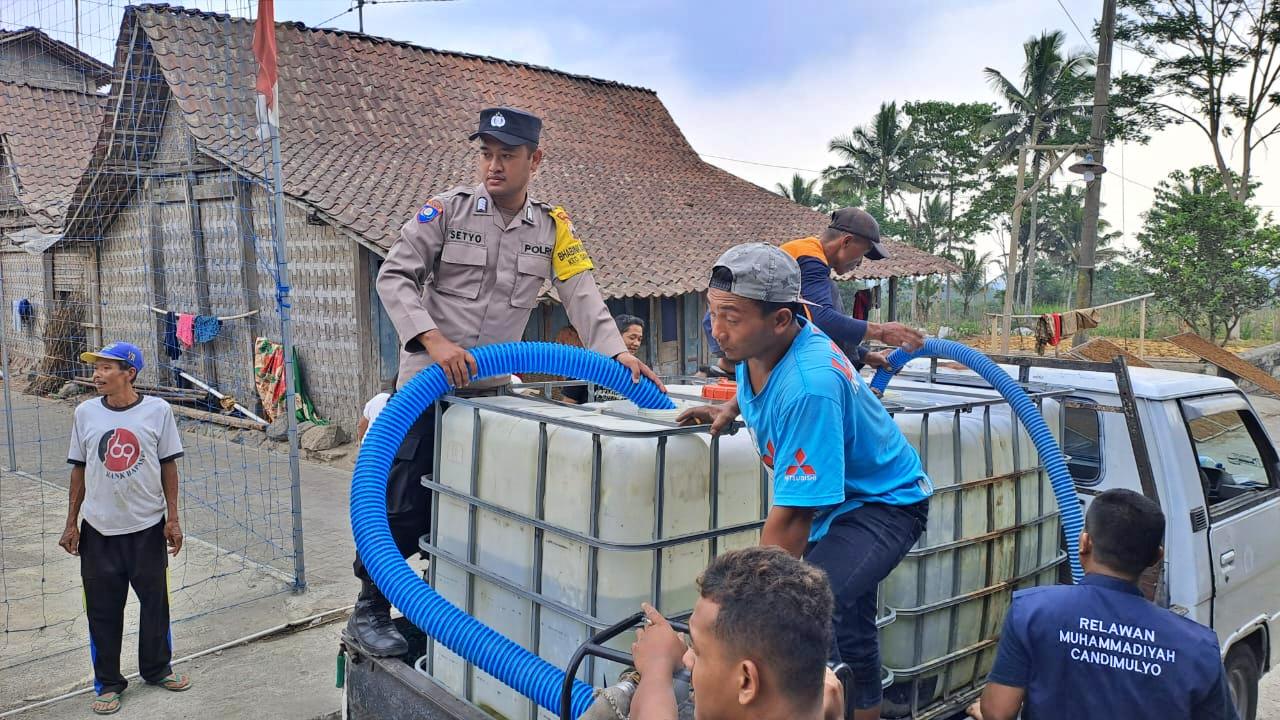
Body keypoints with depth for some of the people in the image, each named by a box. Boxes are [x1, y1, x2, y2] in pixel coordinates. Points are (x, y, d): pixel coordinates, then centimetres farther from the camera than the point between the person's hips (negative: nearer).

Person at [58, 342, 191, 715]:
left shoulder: (157, 410, -7)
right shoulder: (85, 412, -2)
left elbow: (168, 465, -1)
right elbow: (79, 469, 6)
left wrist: (172, 519, -2)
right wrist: (71, 524, 6)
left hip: (148, 526, -1)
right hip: (98, 529, 1)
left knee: (156, 601, 11)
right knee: (102, 610, 7)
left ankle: (156, 669, 31)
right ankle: (108, 682, 22)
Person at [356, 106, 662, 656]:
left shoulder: (552, 227, 3)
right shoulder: (447, 210, -7)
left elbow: (581, 295, -4)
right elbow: (394, 276, -10)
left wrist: (616, 351, -20)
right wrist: (433, 339, -24)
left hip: (491, 390, 4)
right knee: (405, 503, -2)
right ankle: (368, 611, 15)